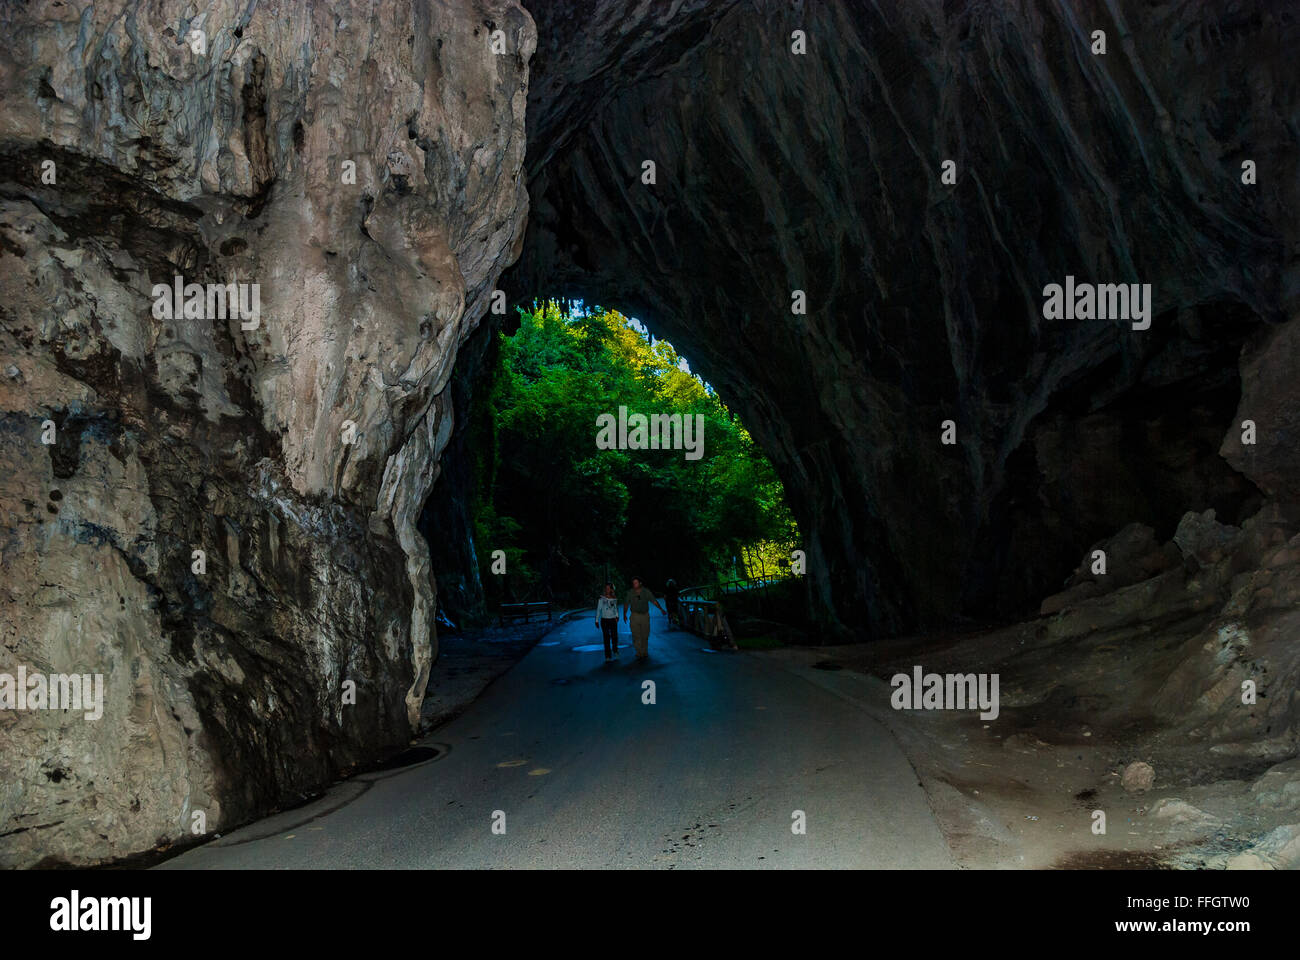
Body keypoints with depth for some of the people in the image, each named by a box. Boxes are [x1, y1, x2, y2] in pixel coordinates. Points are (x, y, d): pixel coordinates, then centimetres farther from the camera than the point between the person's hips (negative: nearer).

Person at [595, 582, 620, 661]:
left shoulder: (614, 599, 3)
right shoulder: (601, 598, -5)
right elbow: (598, 609, -3)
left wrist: (617, 616, 5)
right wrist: (596, 620, -4)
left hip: (613, 620, 2)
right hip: (604, 620, -2)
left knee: (614, 637, 1)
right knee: (606, 638, -3)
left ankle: (615, 652, 30)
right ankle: (608, 657, 3)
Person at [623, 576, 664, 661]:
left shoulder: (646, 591, -4)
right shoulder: (630, 592, -3)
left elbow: (654, 601, -6)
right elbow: (626, 604, 5)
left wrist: (660, 609, -16)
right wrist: (624, 614, -1)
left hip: (645, 615, 1)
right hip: (634, 616, -1)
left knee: (645, 635, 9)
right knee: (636, 635, -8)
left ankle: (644, 652, 25)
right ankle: (639, 653, -3)